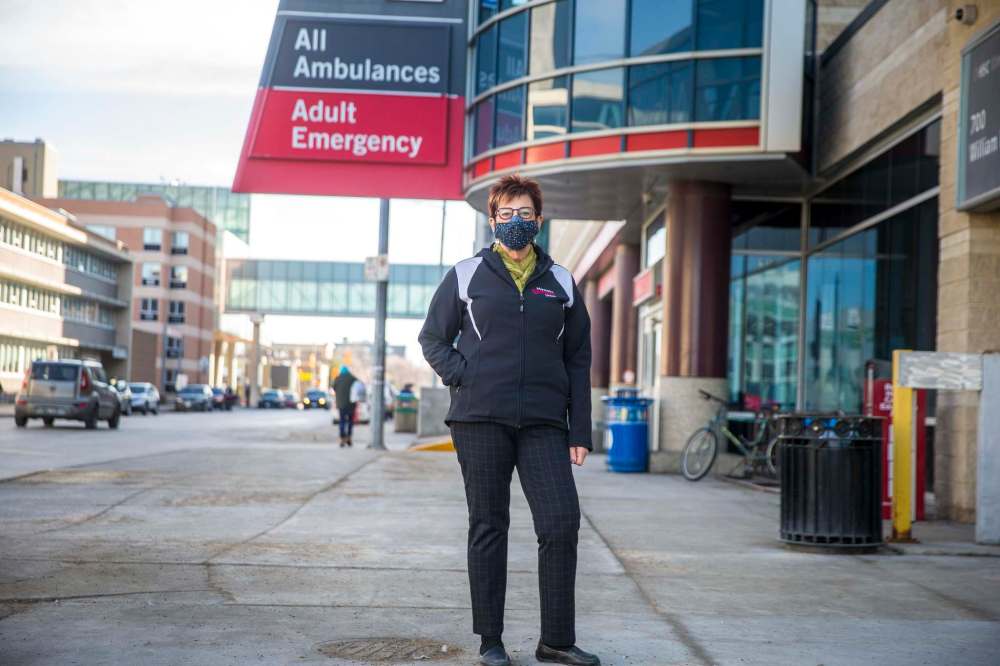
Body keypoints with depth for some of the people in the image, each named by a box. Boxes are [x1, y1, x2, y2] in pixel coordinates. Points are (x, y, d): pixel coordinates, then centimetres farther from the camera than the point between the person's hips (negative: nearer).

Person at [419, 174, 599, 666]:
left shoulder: (561, 283, 12)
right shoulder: (467, 276, 7)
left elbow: (578, 361, 13)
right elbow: (432, 338, 14)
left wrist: (580, 431, 6)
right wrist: (462, 377, -4)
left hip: (544, 423, 2)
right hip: (480, 421, -1)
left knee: (562, 523, -7)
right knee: (488, 528, 4)